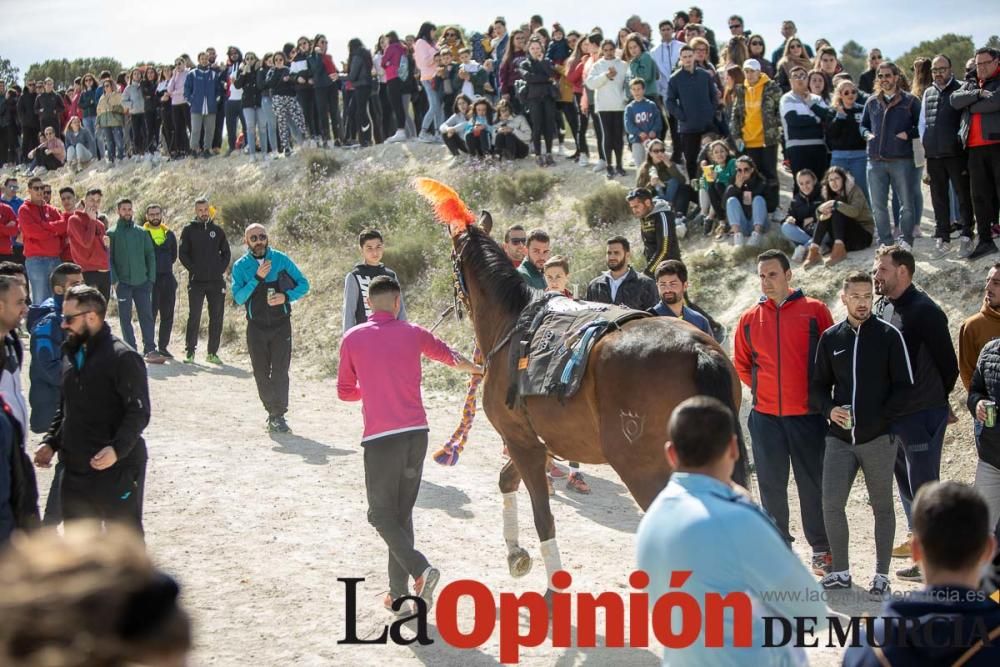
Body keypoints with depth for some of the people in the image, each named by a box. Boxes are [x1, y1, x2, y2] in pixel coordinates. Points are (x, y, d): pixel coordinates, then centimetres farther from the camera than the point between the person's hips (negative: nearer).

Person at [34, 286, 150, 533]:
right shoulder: (73, 355, 11)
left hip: (117, 467, -8)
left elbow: (139, 412, -18)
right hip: (75, 467, 8)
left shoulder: (123, 357, -15)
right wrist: (51, 442, 7)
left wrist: (118, 449, -30)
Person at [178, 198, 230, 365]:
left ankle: (212, 353, 10)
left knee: (217, 318, 3)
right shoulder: (189, 229, 4)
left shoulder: (217, 230, 11)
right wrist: (193, 269, -9)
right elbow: (182, 254, 0)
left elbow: (226, 252, 15)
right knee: (194, 317, -2)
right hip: (196, 281, -3)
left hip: (217, 281, 3)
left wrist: (222, 269, 1)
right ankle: (190, 351, 4)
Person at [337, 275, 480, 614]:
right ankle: (399, 594, 15)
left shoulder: (352, 339, 1)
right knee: (402, 513, 14)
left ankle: (420, 569, -18)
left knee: (382, 514, 5)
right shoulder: (413, 334, 6)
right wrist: (478, 369, 46)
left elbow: (344, 391, 9)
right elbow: (448, 355, 25)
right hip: (416, 433, 3)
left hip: (379, 438, -3)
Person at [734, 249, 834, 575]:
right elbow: (741, 364, 19)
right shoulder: (750, 318, 7)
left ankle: (821, 549, 14)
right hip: (765, 415, 3)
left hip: (807, 414, -3)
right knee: (771, 485, 7)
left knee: (813, 483, 3)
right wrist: (762, 388, 9)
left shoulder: (815, 310, -2)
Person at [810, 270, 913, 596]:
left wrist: (882, 417, -13)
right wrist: (829, 409, -6)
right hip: (839, 438, 3)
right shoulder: (830, 338, 8)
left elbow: (905, 385, -2)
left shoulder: (889, 335, -2)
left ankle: (881, 575, 17)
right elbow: (818, 385, 14)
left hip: (879, 437, -3)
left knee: (882, 506, 7)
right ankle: (841, 571, 13)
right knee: (831, 504, -2)